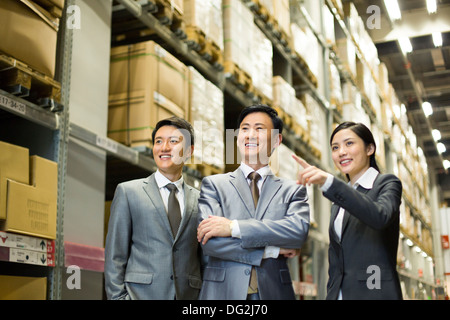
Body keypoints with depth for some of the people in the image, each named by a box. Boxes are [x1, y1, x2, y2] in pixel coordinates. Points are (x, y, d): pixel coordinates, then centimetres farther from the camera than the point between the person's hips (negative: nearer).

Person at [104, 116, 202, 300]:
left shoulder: (199, 199, 10)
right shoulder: (127, 192, 5)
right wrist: (118, 296, -5)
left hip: (189, 295, 2)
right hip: (142, 293, -2)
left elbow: (204, 257, 13)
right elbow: (115, 256, 2)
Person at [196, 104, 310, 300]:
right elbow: (208, 241, -9)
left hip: (273, 291, 1)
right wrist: (271, 250, -11)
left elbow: (299, 230, -13)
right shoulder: (213, 184, 4)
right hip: (223, 291, 0)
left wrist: (234, 227, -18)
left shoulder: (293, 191, 6)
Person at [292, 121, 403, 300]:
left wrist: (328, 182, -29)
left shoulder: (387, 183, 1)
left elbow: (379, 216, -22)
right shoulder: (339, 204, 19)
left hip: (375, 292, -5)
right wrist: (330, 294, 8)